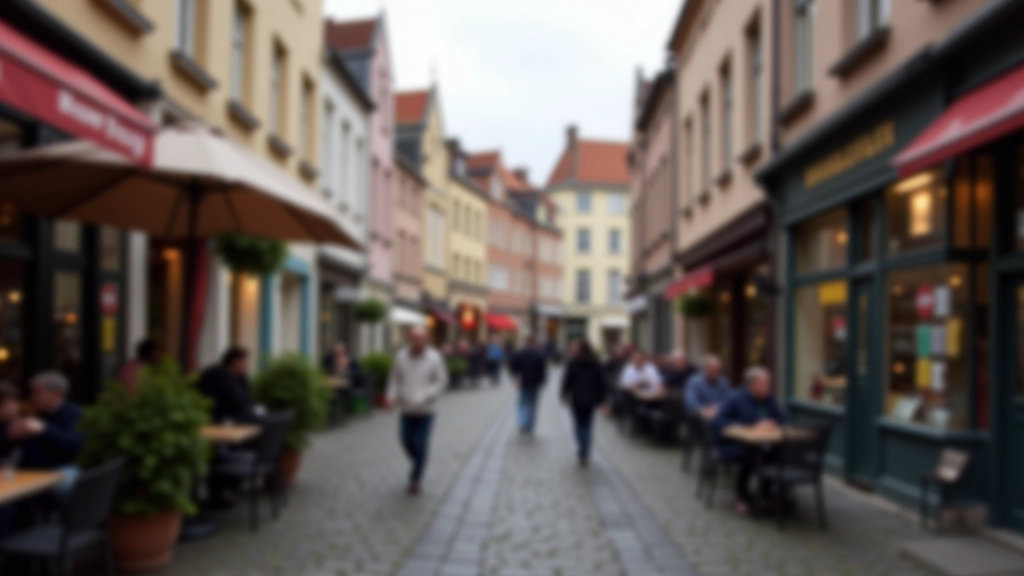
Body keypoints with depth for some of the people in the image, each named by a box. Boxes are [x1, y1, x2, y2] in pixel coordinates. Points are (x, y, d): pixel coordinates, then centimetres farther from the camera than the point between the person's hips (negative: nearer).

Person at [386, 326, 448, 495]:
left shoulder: (434, 358, -12)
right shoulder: (401, 356, -4)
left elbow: (442, 381, -6)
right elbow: (395, 378, 8)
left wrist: (424, 397, -18)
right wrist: (392, 396, -7)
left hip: (425, 411, -3)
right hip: (406, 410, 3)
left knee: (421, 445, -1)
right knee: (407, 442, 8)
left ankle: (416, 478, 18)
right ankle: (419, 466, 38)